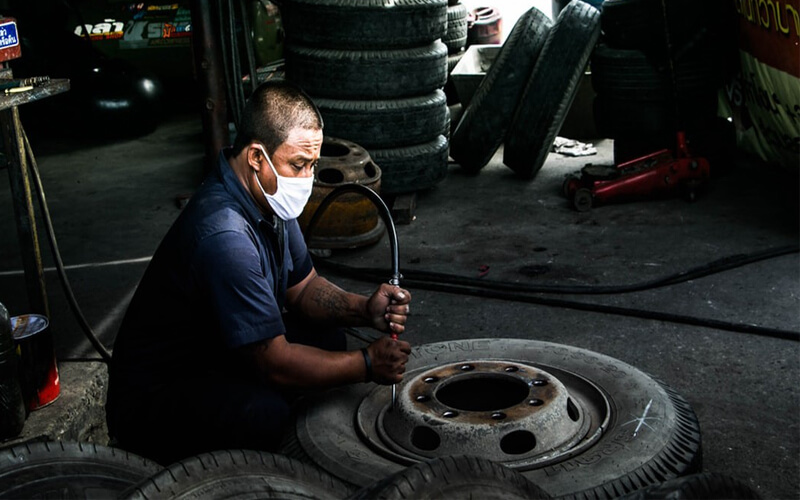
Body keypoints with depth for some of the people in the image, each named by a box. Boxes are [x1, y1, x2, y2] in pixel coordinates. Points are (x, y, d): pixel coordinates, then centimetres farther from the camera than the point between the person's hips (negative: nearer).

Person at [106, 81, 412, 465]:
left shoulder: (267, 195, -2)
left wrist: (364, 310, -10)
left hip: (212, 361, 9)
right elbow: (275, 362, -28)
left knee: (327, 339, -1)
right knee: (267, 413, -34)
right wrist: (367, 364, -16)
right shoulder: (225, 237, -32)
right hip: (153, 400, -9)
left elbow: (302, 288, 9)